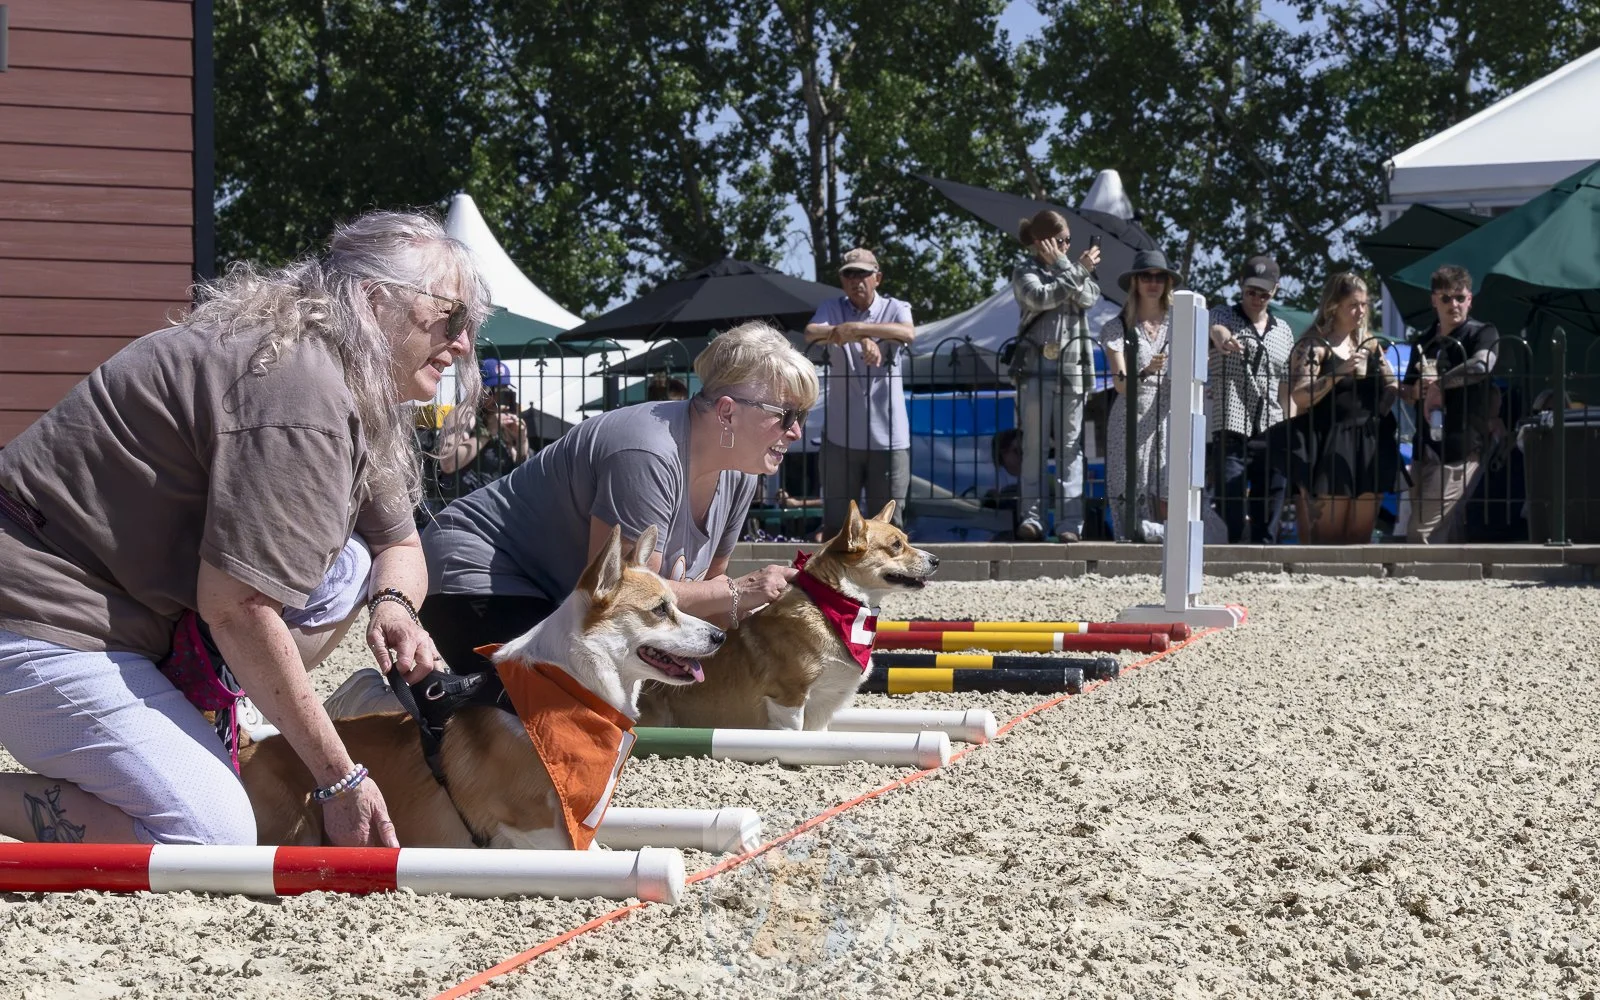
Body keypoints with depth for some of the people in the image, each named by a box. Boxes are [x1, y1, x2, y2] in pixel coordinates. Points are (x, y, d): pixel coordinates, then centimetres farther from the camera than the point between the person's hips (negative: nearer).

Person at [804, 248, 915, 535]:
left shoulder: (895, 309, 4)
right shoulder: (832, 309, 8)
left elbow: (908, 333, -19)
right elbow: (811, 333, -14)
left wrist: (855, 328, -30)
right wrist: (862, 338, -27)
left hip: (889, 436, -1)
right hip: (841, 435, 1)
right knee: (836, 521, 5)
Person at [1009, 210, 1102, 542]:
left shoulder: (1074, 269, 16)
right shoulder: (1026, 272, 6)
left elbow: (1089, 298, -3)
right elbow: (1041, 297, -14)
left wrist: (1062, 265, -7)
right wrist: (1078, 271, -7)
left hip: (1072, 369, 2)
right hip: (1036, 370, -2)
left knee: (1071, 448, -1)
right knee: (1035, 447, -2)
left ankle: (1070, 521, -3)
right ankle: (1031, 517, 1)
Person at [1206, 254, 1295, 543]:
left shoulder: (1283, 331, 18)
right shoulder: (1222, 316, 5)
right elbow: (1214, 327, -20)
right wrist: (1220, 334, -45)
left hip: (1273, 435, 4)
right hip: (1231, 434, -4)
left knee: (1268, 524, 4)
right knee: (1229, 522, -10)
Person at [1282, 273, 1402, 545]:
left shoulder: (1370, 344, 15)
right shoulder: (1314, 346, -2)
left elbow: (1391, 386, 18)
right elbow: (1299, 397, -14)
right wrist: (1340, 372, -21)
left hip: (1371, 446, 6)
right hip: (1331, 446, -6)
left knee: (1361, 536, 6)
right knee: (1326, 537, -7)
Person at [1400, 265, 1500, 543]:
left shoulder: (1481, 333, -3)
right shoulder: (1424, 342, 16)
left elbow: (1481, 365, -26)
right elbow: (1407, 393, 22)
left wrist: (1438, 384, -16)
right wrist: (1418, 390, -1)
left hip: (1461, 449, -7)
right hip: (1424, 448, 7)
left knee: (1421, 535, -13)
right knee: (1445, 535, 10)